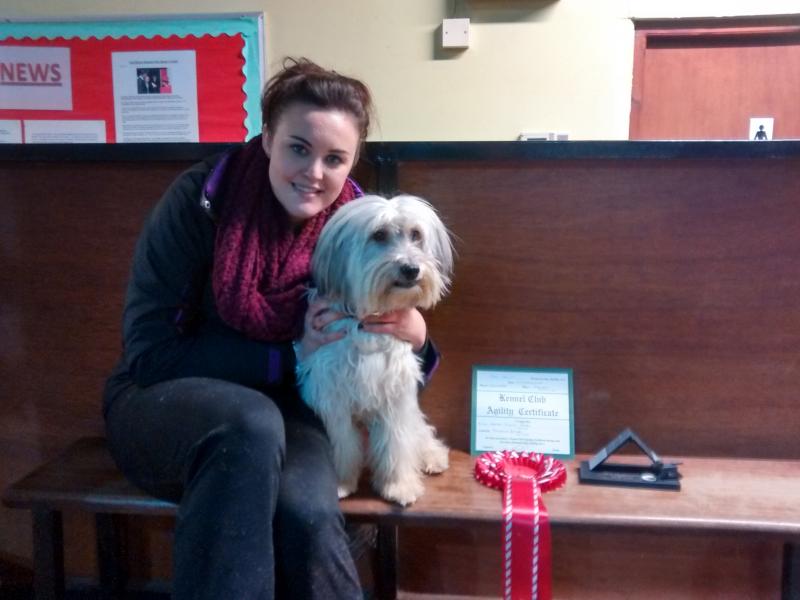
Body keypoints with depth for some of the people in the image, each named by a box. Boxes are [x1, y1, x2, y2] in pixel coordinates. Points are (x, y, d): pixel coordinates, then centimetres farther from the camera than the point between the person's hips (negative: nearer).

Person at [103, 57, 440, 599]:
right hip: (164, 403, -1)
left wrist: (412, 336, -21)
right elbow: (148, 351, -16)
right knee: (250, 422, -36)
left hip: (287, 415, 2)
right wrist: (290, 353, -21)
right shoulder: (200, 201, -15)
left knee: (307, 512, -33)